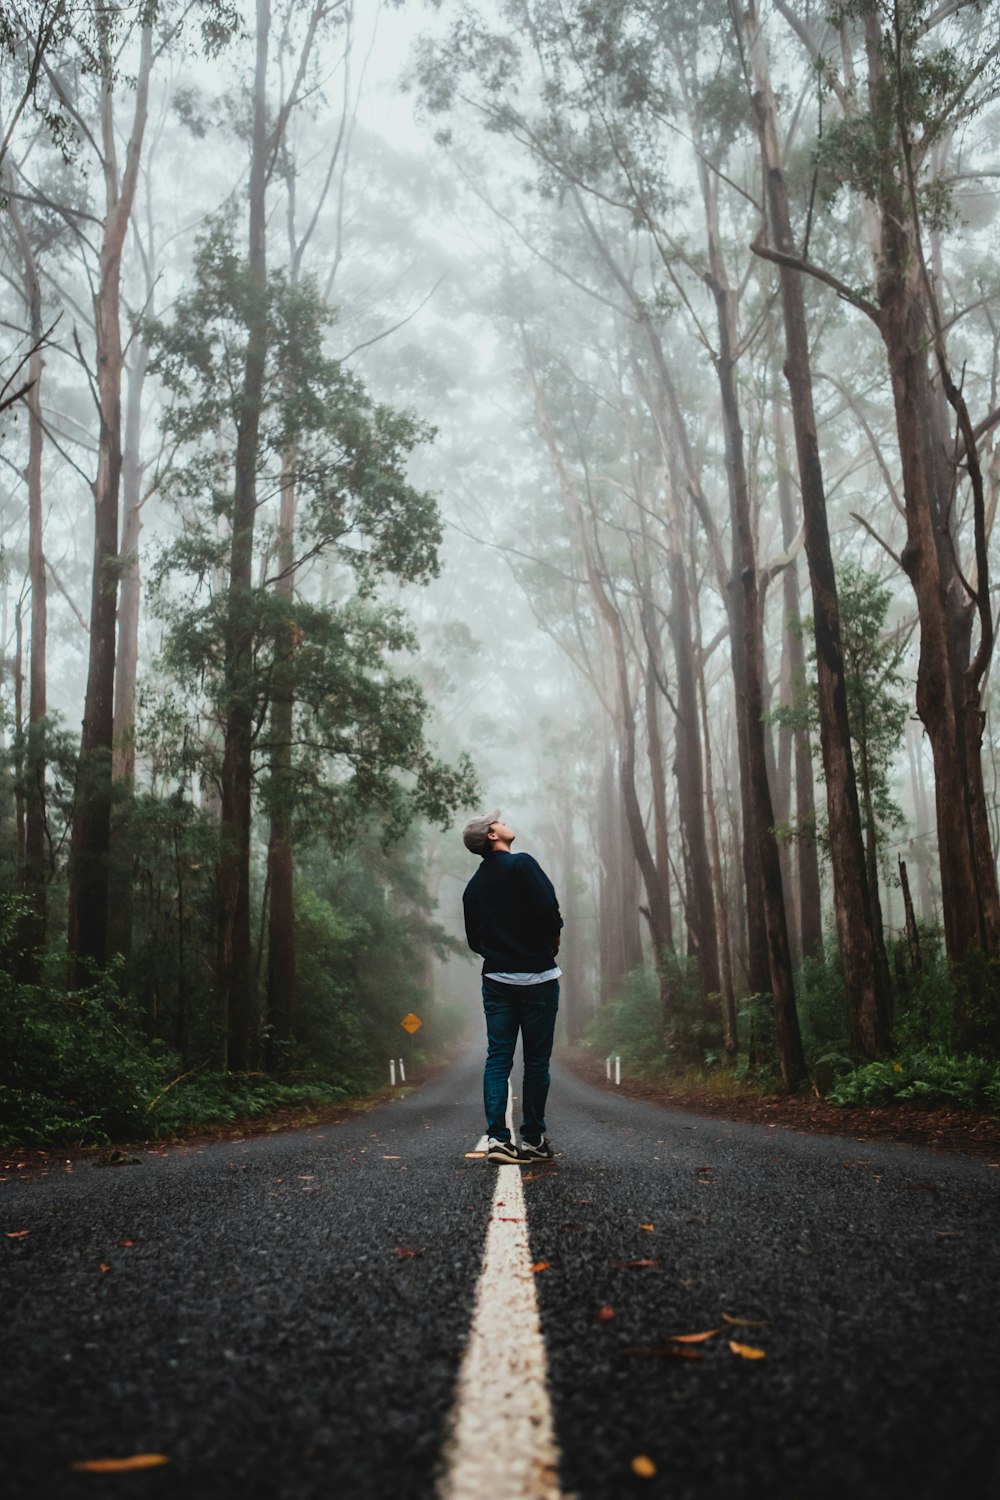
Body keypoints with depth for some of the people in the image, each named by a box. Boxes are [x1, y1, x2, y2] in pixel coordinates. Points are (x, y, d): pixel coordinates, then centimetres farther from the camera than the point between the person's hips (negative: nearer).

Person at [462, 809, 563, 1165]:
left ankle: (496, 1137, -5)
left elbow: (474, 940, 13)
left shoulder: (474, 885, 13)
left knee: (497, 1058, 4)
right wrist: (553, 944, -1)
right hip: (537, 977, -5)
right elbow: (548, 907, -19)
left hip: (496, 979, 5)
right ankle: (533, 1140, 8)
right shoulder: (521, 865, -8)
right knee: (536, 1061, 3)